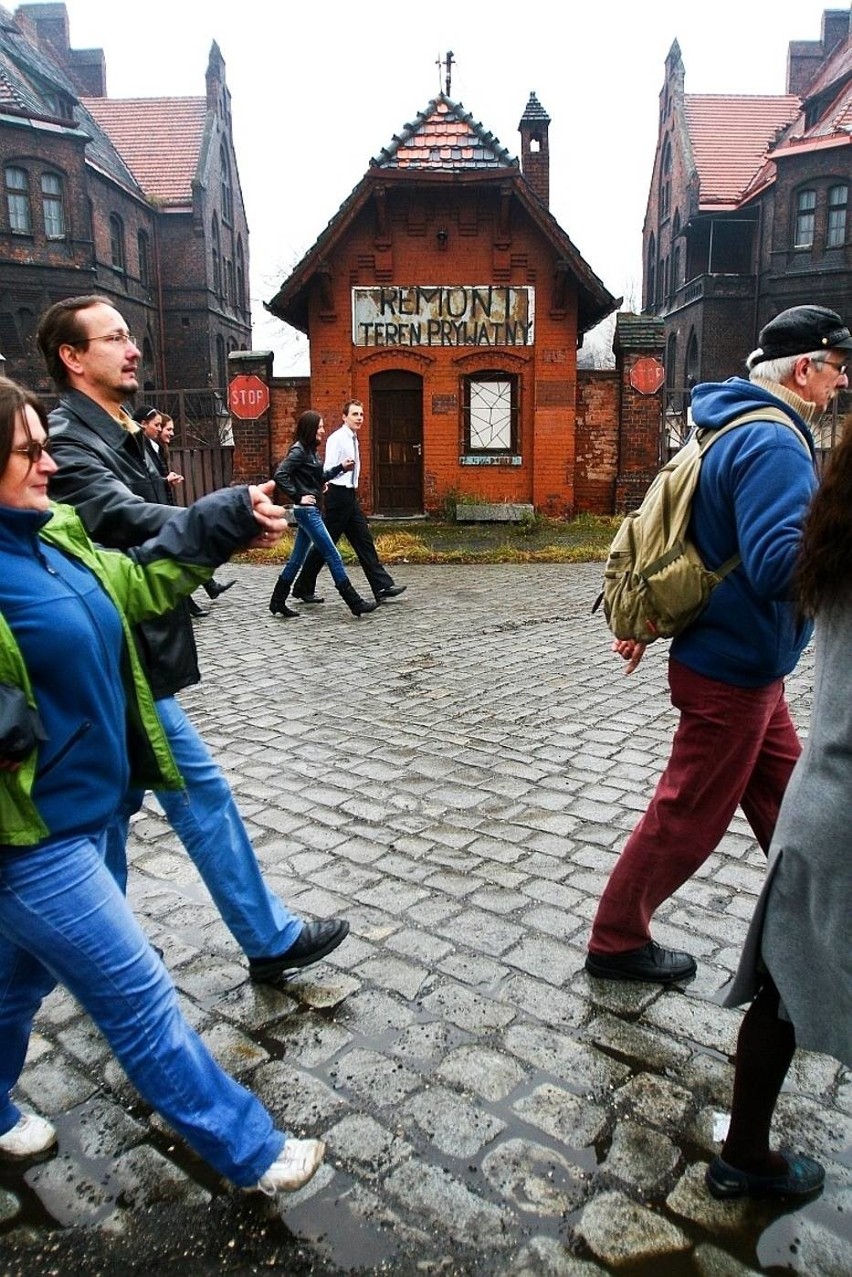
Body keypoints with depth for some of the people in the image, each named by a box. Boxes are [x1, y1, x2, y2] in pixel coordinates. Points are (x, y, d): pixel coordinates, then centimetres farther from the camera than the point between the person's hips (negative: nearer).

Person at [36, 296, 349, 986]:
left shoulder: (117, 435, 15)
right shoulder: (67, 439, -17)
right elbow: (124, 517, -36)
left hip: (128, 653, 10)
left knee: (117, 801, 17)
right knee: (201, 790, -1)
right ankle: (271, 939, 13)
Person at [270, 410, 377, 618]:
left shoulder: (309, 450, 14)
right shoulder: (298, 451, -14)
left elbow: (319, 478, 21)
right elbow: (280, 475, -22)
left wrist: (341, 467, 12)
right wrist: (298, 496, -18)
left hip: (310, 511, 10)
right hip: (307, 510, -10)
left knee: (297, 558, 12)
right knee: (332, 556, -7)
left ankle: (277, 602, 18)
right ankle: (354, 603, -3)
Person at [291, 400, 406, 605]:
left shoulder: (353, 439, 15)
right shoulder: (337, 438, -12)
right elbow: (328, 470, -18)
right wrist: (343, 467, -34)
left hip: (350, 496, 9)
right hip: (338, 495, -9)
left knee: (364, 542, 5)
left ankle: (383, 587, 4)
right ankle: (303, 588, 9)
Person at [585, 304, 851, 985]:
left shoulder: (734, 430, 12)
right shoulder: (774, 444, -21)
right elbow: (778, 565, -33)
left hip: (745, 667, 10)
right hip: (734, 672, -10)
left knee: (788, 803, 20)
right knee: (687, 816, 4)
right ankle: (616, 942, 21)